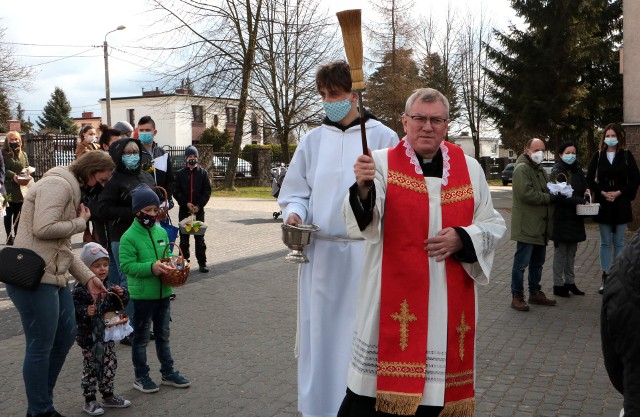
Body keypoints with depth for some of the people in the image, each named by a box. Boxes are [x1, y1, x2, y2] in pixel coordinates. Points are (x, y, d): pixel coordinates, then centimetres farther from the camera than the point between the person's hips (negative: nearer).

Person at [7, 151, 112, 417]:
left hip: (55, 277, 10)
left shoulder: (70, 189, 20)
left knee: (65, 337, 16)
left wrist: (88, 278, 14)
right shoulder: (57, 184, -13)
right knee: (40, 347, 1)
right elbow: (43, 229, -26)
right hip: (35, 278, -10)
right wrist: (80, 222, -10)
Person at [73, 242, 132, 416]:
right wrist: (86, 312, -38)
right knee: (91, 368, 3)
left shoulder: (108, 286, 7)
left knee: (110, 365, 15)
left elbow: (119, 306, 15)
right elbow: (74, 310, -20)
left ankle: (108, 395, 29)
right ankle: (89, 400, 16)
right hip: (89, 336, -7)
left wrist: (121, 294, -4)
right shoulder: (80, 290, -16)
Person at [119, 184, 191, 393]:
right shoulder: (129, 237, -13)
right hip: (142, 295, -6)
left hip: (163, 293, 6)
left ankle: (168, 372, 30)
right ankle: (141, 376, 21)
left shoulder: (161, 232, 6)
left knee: (163, 335, 18)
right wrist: (152, 267, -28)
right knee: (141, 337, 8)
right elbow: (127, 265, -19)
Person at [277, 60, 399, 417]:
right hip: (320, 254, 3)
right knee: (320, 334, 10)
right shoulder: (313, 140, 8)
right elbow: (295, 192, 12)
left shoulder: (383, 138, -1)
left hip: (366, 254, -3)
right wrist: (295, 212, -9)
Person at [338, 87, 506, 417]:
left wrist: (463, 239, -8)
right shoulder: (381, 162, -3)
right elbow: (362, 221, -18)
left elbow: (494, 225, 11)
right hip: (394, 300, -3)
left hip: (451, 302, 3)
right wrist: (362, 188, -39)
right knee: (384, 385, 0)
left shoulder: (469, 168, 7)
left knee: (441, 388, 9)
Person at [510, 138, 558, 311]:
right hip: (527, 226, -10)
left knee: (537, 262, 17)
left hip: (541, 226, 10)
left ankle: (535, 293, 28)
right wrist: (550, 197, -16)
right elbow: (527, 194, -21)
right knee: (521, 263, -4)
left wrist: (556, 192, 2)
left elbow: (547, 191, 25)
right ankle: (517, 297, 3)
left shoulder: (540, 170, 21)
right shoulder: (522, 168, -11)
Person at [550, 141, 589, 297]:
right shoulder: (557, 172, -10)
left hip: (575, 217, 7)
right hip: (561, 216, -7)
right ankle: (558, 285, 7)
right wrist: (581, 201, -24)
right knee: (560, 251, 0)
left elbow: (584, 185, 20)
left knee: (572, 251, 12)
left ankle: (570, 282, 20)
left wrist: (587, 192, -2)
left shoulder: (577, 169, 11)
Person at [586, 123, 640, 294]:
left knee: (619, 242, 5)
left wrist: (619, 192, -12)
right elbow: (590, 179, 4)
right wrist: (602, 193, -10)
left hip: (621, 205, -1)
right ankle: (605, 277, 10)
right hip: (603, 204, 1)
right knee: (605, 242, 6)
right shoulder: (598, 156, 3)